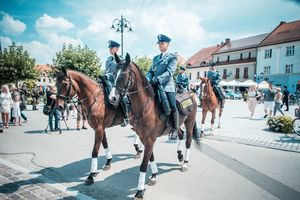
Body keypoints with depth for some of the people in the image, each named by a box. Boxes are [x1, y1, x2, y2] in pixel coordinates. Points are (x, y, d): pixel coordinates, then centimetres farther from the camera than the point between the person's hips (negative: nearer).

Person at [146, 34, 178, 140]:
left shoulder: (172, 57, 1)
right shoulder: (155, 58, 20)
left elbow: (170, 72, -12)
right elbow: (150, 71, 15)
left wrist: (158, 79, -24)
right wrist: (148, 80, -6)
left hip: (167, 85, -6)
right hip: (154, 85, 6)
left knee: (172, 106, -14)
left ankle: (175, 130, -2)